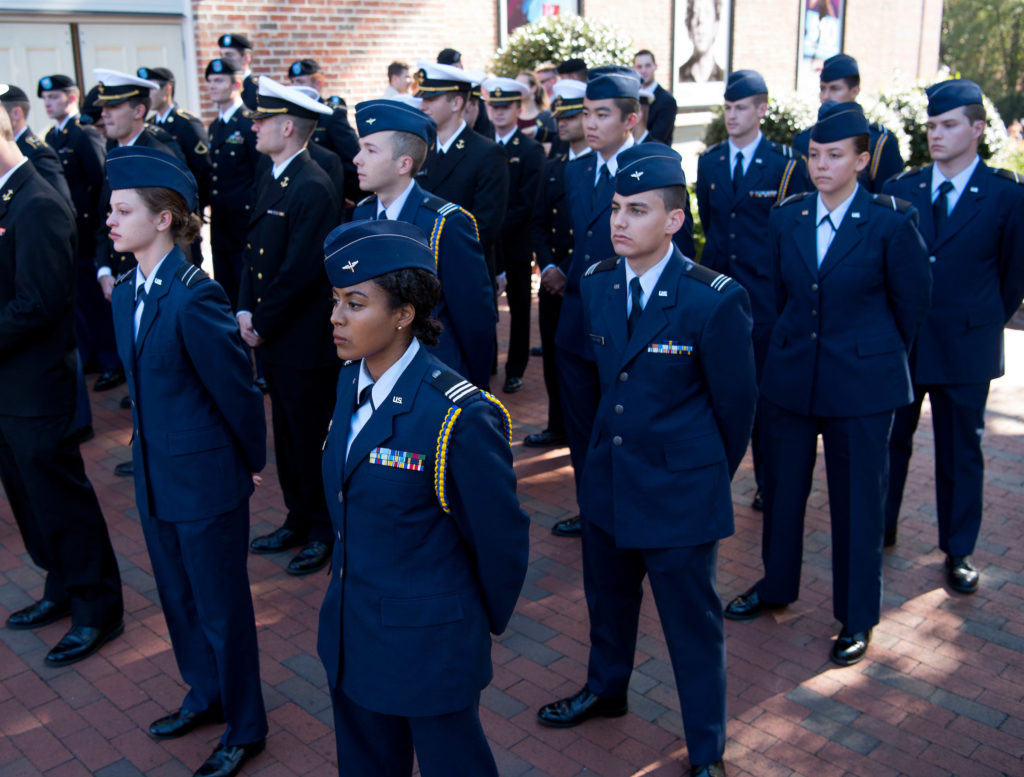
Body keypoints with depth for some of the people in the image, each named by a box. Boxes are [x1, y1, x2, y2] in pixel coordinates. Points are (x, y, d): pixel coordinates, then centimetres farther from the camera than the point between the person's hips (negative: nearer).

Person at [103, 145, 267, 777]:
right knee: (178, 598, 23)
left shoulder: (195, 296, -22)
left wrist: (252, 461, -5)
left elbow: (236, 386, -16)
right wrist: (152, 443, 13)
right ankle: (207, 694, 45)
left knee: (221, 607, 8)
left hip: (207, 480, -8)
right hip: (156, 475, 8)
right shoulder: (127, 291, 5)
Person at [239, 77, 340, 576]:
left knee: (311, 438, 4)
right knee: (287, 436, 18)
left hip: (305, 342, -9)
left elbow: (298, 272, -21)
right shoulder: (270, 180, 11)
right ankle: (298, 521, 32)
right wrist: (245, 312, 3)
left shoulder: (312, 189, -18)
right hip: (271, 339, 9)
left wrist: (262, 324, -12)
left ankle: (325, 531, 19)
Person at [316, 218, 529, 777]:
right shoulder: (351, 382, -2)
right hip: (350, 629, 7)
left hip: (428, 644, -7)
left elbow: (499, 535, -15)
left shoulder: (457, 416, -26)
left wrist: (487, 619, -2)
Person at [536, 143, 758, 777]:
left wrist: (710, 477, 4)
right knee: (608, 597, 25)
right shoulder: (597, 283, -2)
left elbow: (736, 404, -8)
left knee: (693, 622, 9)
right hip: (608, 479, 6)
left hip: (681, 492, -6)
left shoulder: (716, 300, -21)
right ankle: (606, 690, 52)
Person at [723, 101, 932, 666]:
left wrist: (876, 352, 10)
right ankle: (776, 585, 37)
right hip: (792, 374, 4)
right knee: (781, 485, 15)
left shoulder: (891, 223, -11)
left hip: (862, 381, -4)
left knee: (857, 499, 6)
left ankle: (857, 619, 23)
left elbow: (912, 302, 0)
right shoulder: (787, 217, 2)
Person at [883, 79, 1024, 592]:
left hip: (966, 347, -2)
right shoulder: (900, 190, 2)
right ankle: (879, 530, 30)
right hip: (899, 342, 2)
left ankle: (958, 551, 23)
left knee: (960, 451, 9)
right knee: (889, 440, 13)